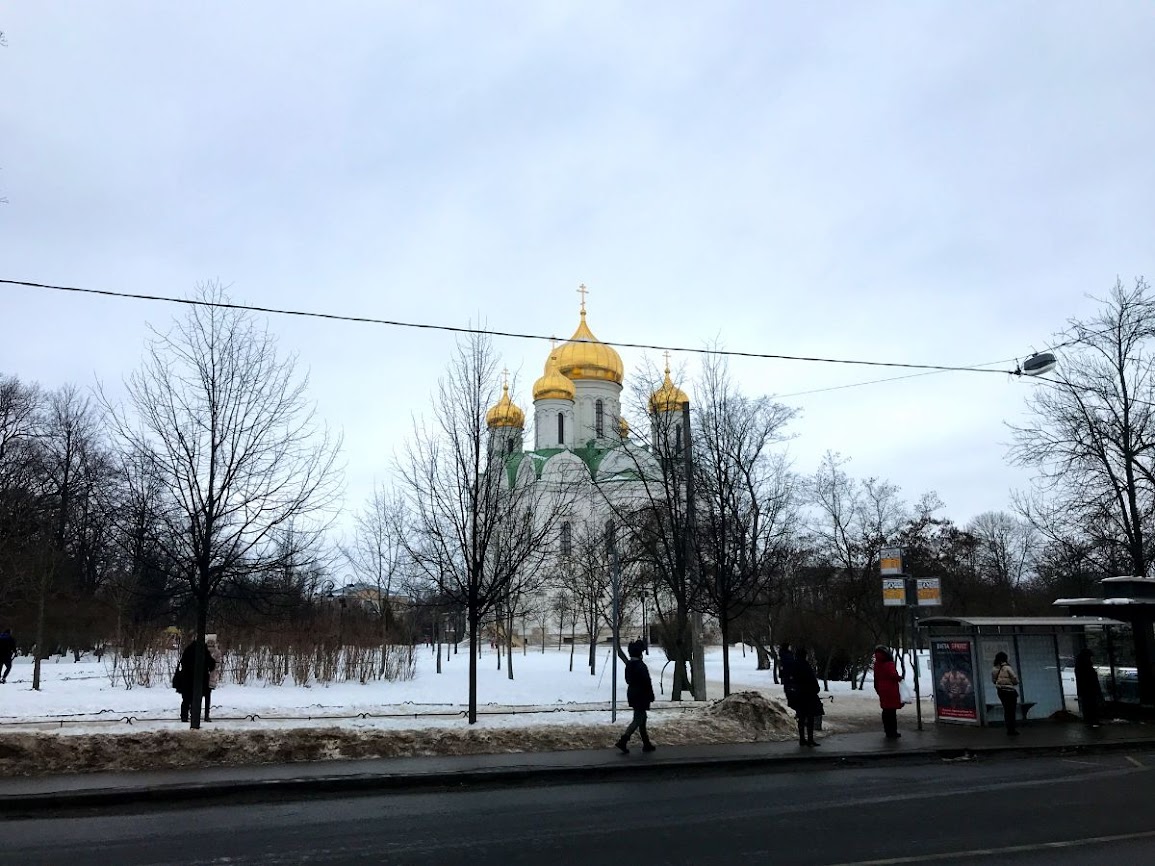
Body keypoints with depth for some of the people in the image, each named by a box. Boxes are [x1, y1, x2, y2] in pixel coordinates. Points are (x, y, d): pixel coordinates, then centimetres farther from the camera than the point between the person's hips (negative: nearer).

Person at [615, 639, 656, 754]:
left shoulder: (628, 664, 5)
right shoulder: (641, 666, -21)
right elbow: (647, 682, -19)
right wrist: (651, 696, -9)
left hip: (632, 694, 9)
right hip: (641, 696, -9)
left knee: (642, 718, 17)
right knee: (638, 720, -3)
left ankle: (646, 744, 24)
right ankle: (623, 742, -10)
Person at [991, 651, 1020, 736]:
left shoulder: (994, 669, 0)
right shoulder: (1008, 668, -18)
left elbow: (993, 680, 8)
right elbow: (1016, 680, -14)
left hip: (1000, 691, 6)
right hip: (1010, 691, -6)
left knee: (1006, 710, 16)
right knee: (1012, 711, 3)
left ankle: (1010, 729, 22)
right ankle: (1012, 730, 5)